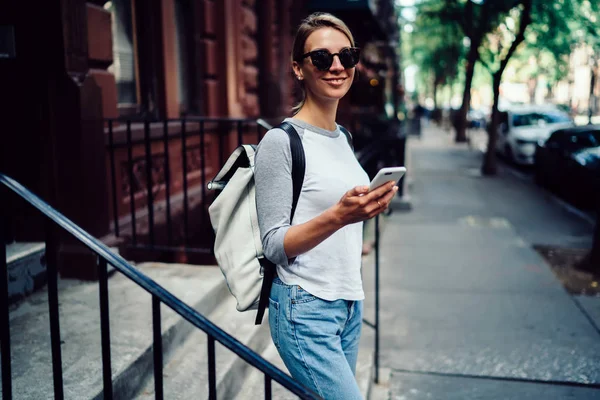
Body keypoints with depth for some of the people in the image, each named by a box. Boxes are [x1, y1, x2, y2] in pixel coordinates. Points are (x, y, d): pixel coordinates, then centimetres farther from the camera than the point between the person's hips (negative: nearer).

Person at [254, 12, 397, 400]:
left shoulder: (342, 138, 11)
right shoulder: (281, 141, -12)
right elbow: (274, 245, -15)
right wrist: (339, 216, -28)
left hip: (350, 305, 7)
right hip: (306, 309, -7)